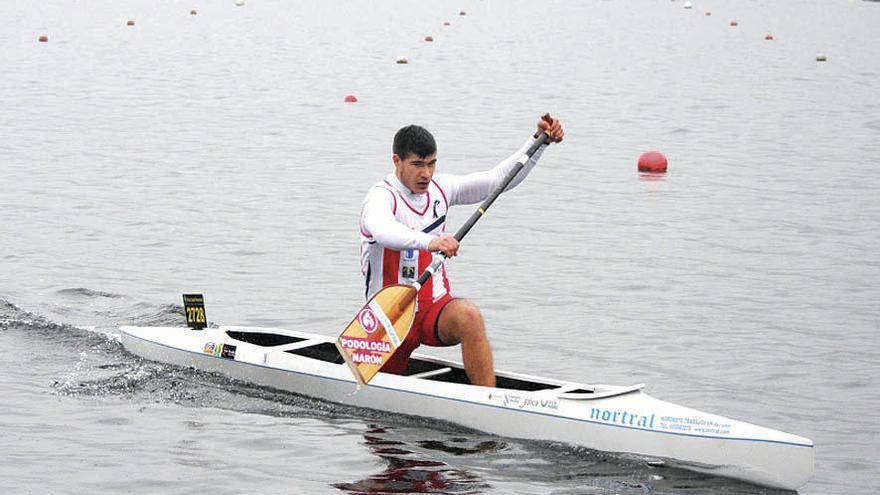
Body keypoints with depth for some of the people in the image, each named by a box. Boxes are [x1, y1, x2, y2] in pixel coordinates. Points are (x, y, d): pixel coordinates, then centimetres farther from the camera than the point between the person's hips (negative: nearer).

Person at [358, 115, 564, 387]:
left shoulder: (439, 188, 4)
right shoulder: (381, 196, -16)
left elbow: (500, 178, 5)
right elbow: (381, 229, -41)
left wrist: (539, 140, -7)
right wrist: (428, 241, -59)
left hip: (435, 309, 3)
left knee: (468, 315, -30)